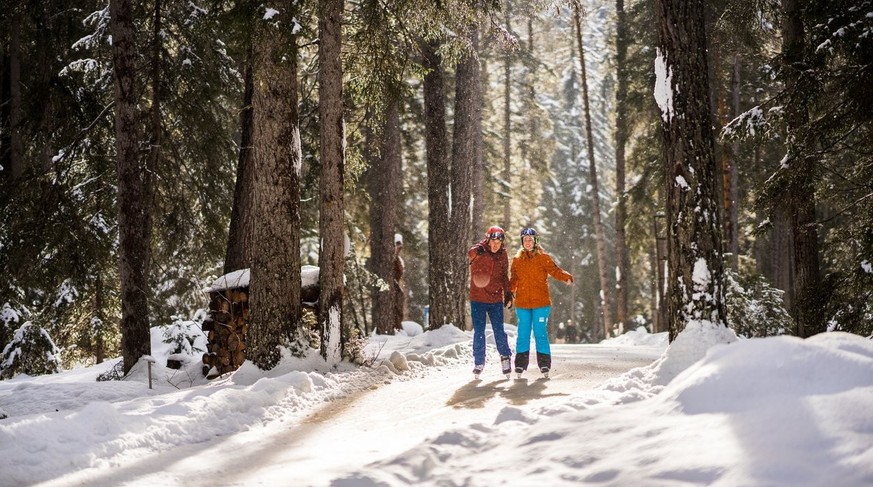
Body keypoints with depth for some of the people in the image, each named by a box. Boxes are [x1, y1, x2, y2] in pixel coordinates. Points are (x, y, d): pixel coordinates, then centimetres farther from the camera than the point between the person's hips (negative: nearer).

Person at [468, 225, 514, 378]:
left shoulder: (502, 254, 4)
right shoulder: (479, 251, -10)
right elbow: (470, 254, -35)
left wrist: (508, 293, 9)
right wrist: (476, 251, -58)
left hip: (496, 300, 2)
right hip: (478, 299, -2)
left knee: (499, 331, 2)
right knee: (479, 332, 1)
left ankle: (505, 356, 24)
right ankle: (479, 362, 13)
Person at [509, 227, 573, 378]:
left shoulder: (543, 258, 3)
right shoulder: (517, 260, 12)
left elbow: (555, 270, -8)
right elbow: (513, 280, 19)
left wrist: (567, 277, -25)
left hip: (541, 303, -2)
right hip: (522, 303, 2)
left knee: (540, 333, -2)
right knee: (523, 334, 4)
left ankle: (544, 366, 3)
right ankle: (520, 366, 9)